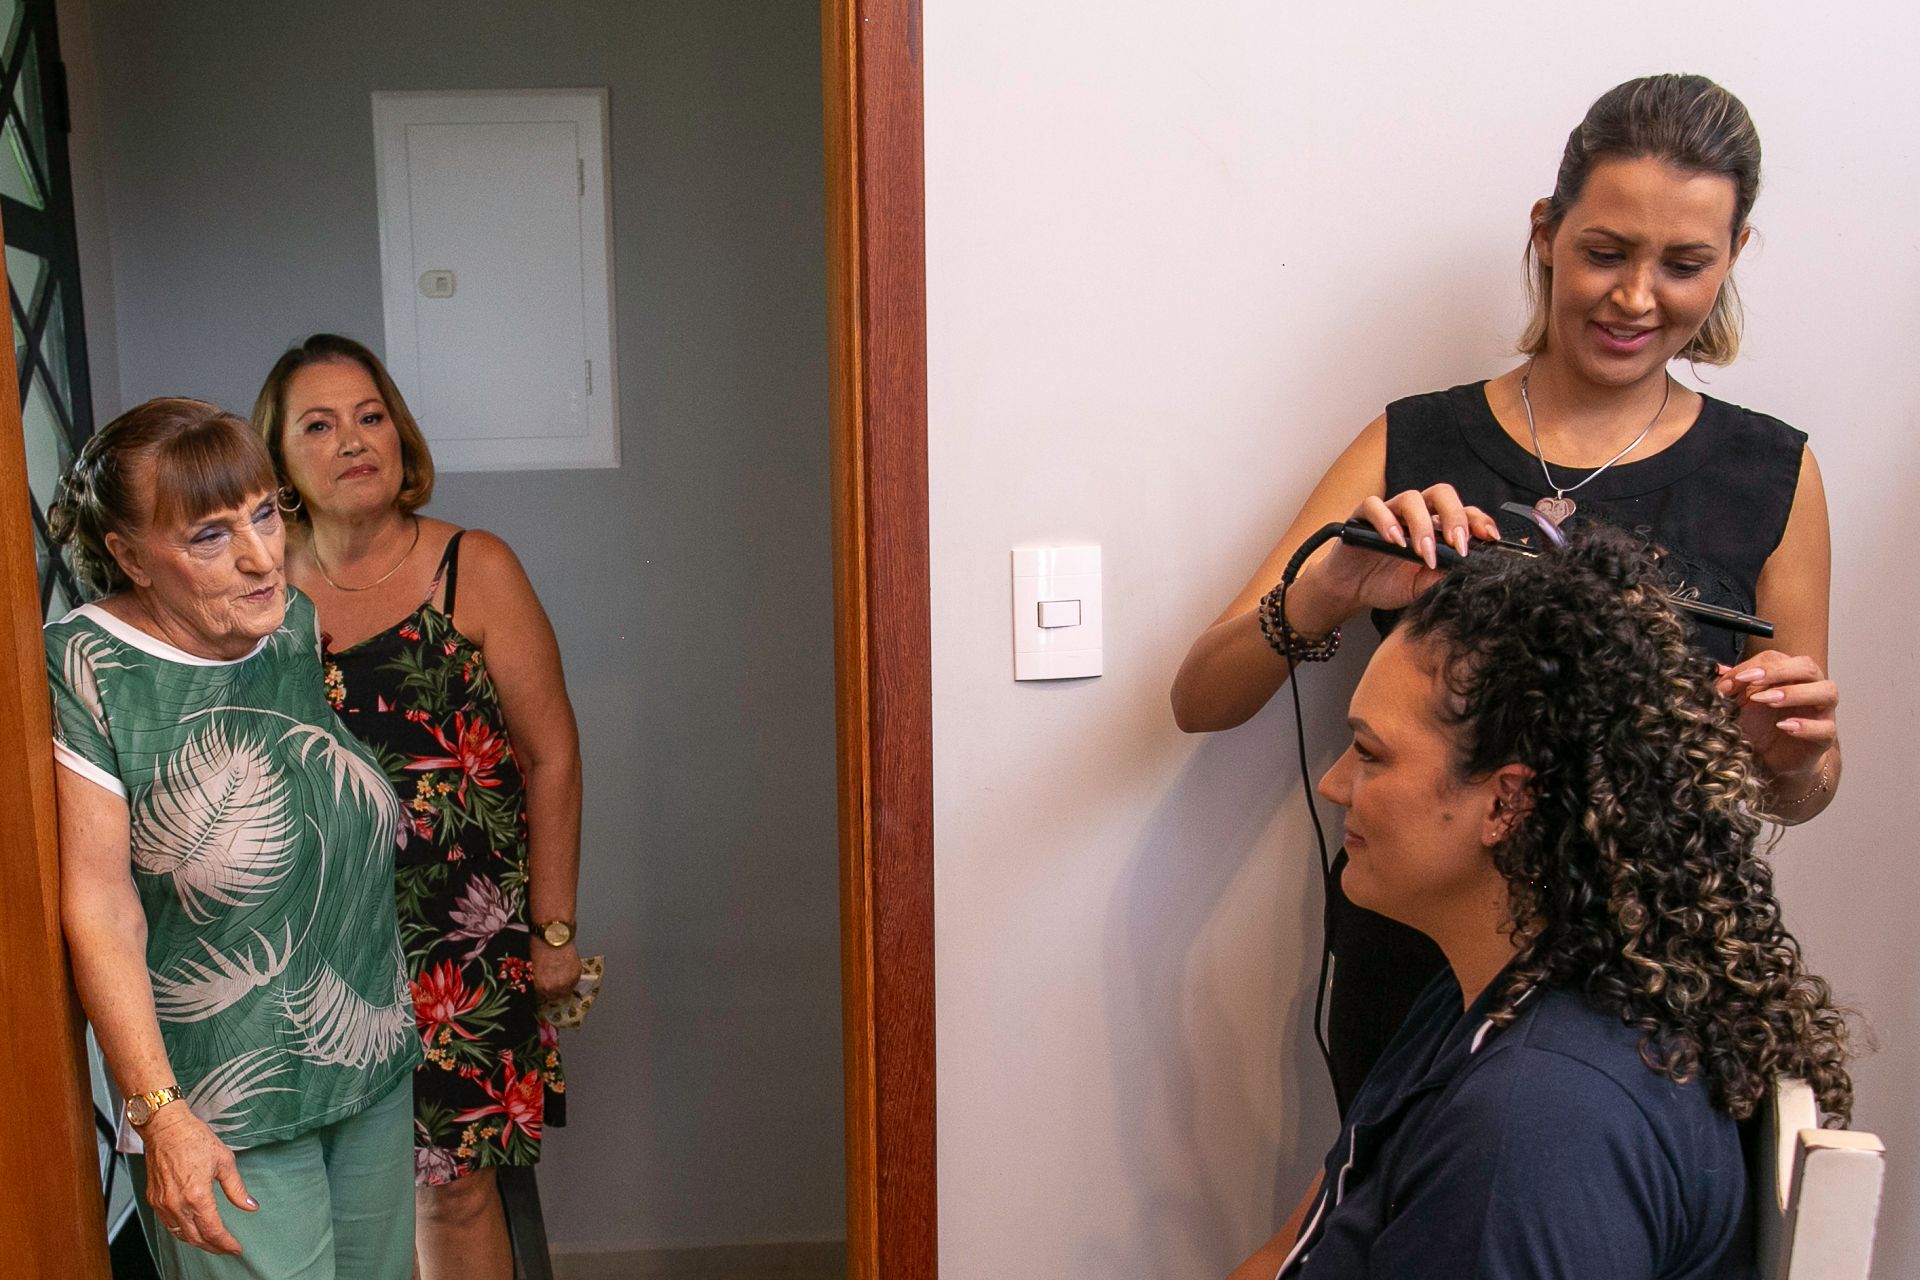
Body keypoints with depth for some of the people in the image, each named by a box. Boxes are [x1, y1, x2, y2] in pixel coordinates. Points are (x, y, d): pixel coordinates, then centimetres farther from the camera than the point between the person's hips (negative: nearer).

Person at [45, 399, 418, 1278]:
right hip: (223, 1115, -6)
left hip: (378, 1072, 6)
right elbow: (99, 914, -16)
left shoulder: (297, 626, 0)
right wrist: (159, 1112, -19)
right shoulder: (89, 671, -17)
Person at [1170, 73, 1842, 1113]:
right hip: (1414, 970, 0)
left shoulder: (1771, 473, -1)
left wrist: (1794, 755, -15)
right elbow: (1200, 703, -9)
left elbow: (1795, 798, 8)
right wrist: (1327, 595, -28)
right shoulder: (1413, 447, -3)